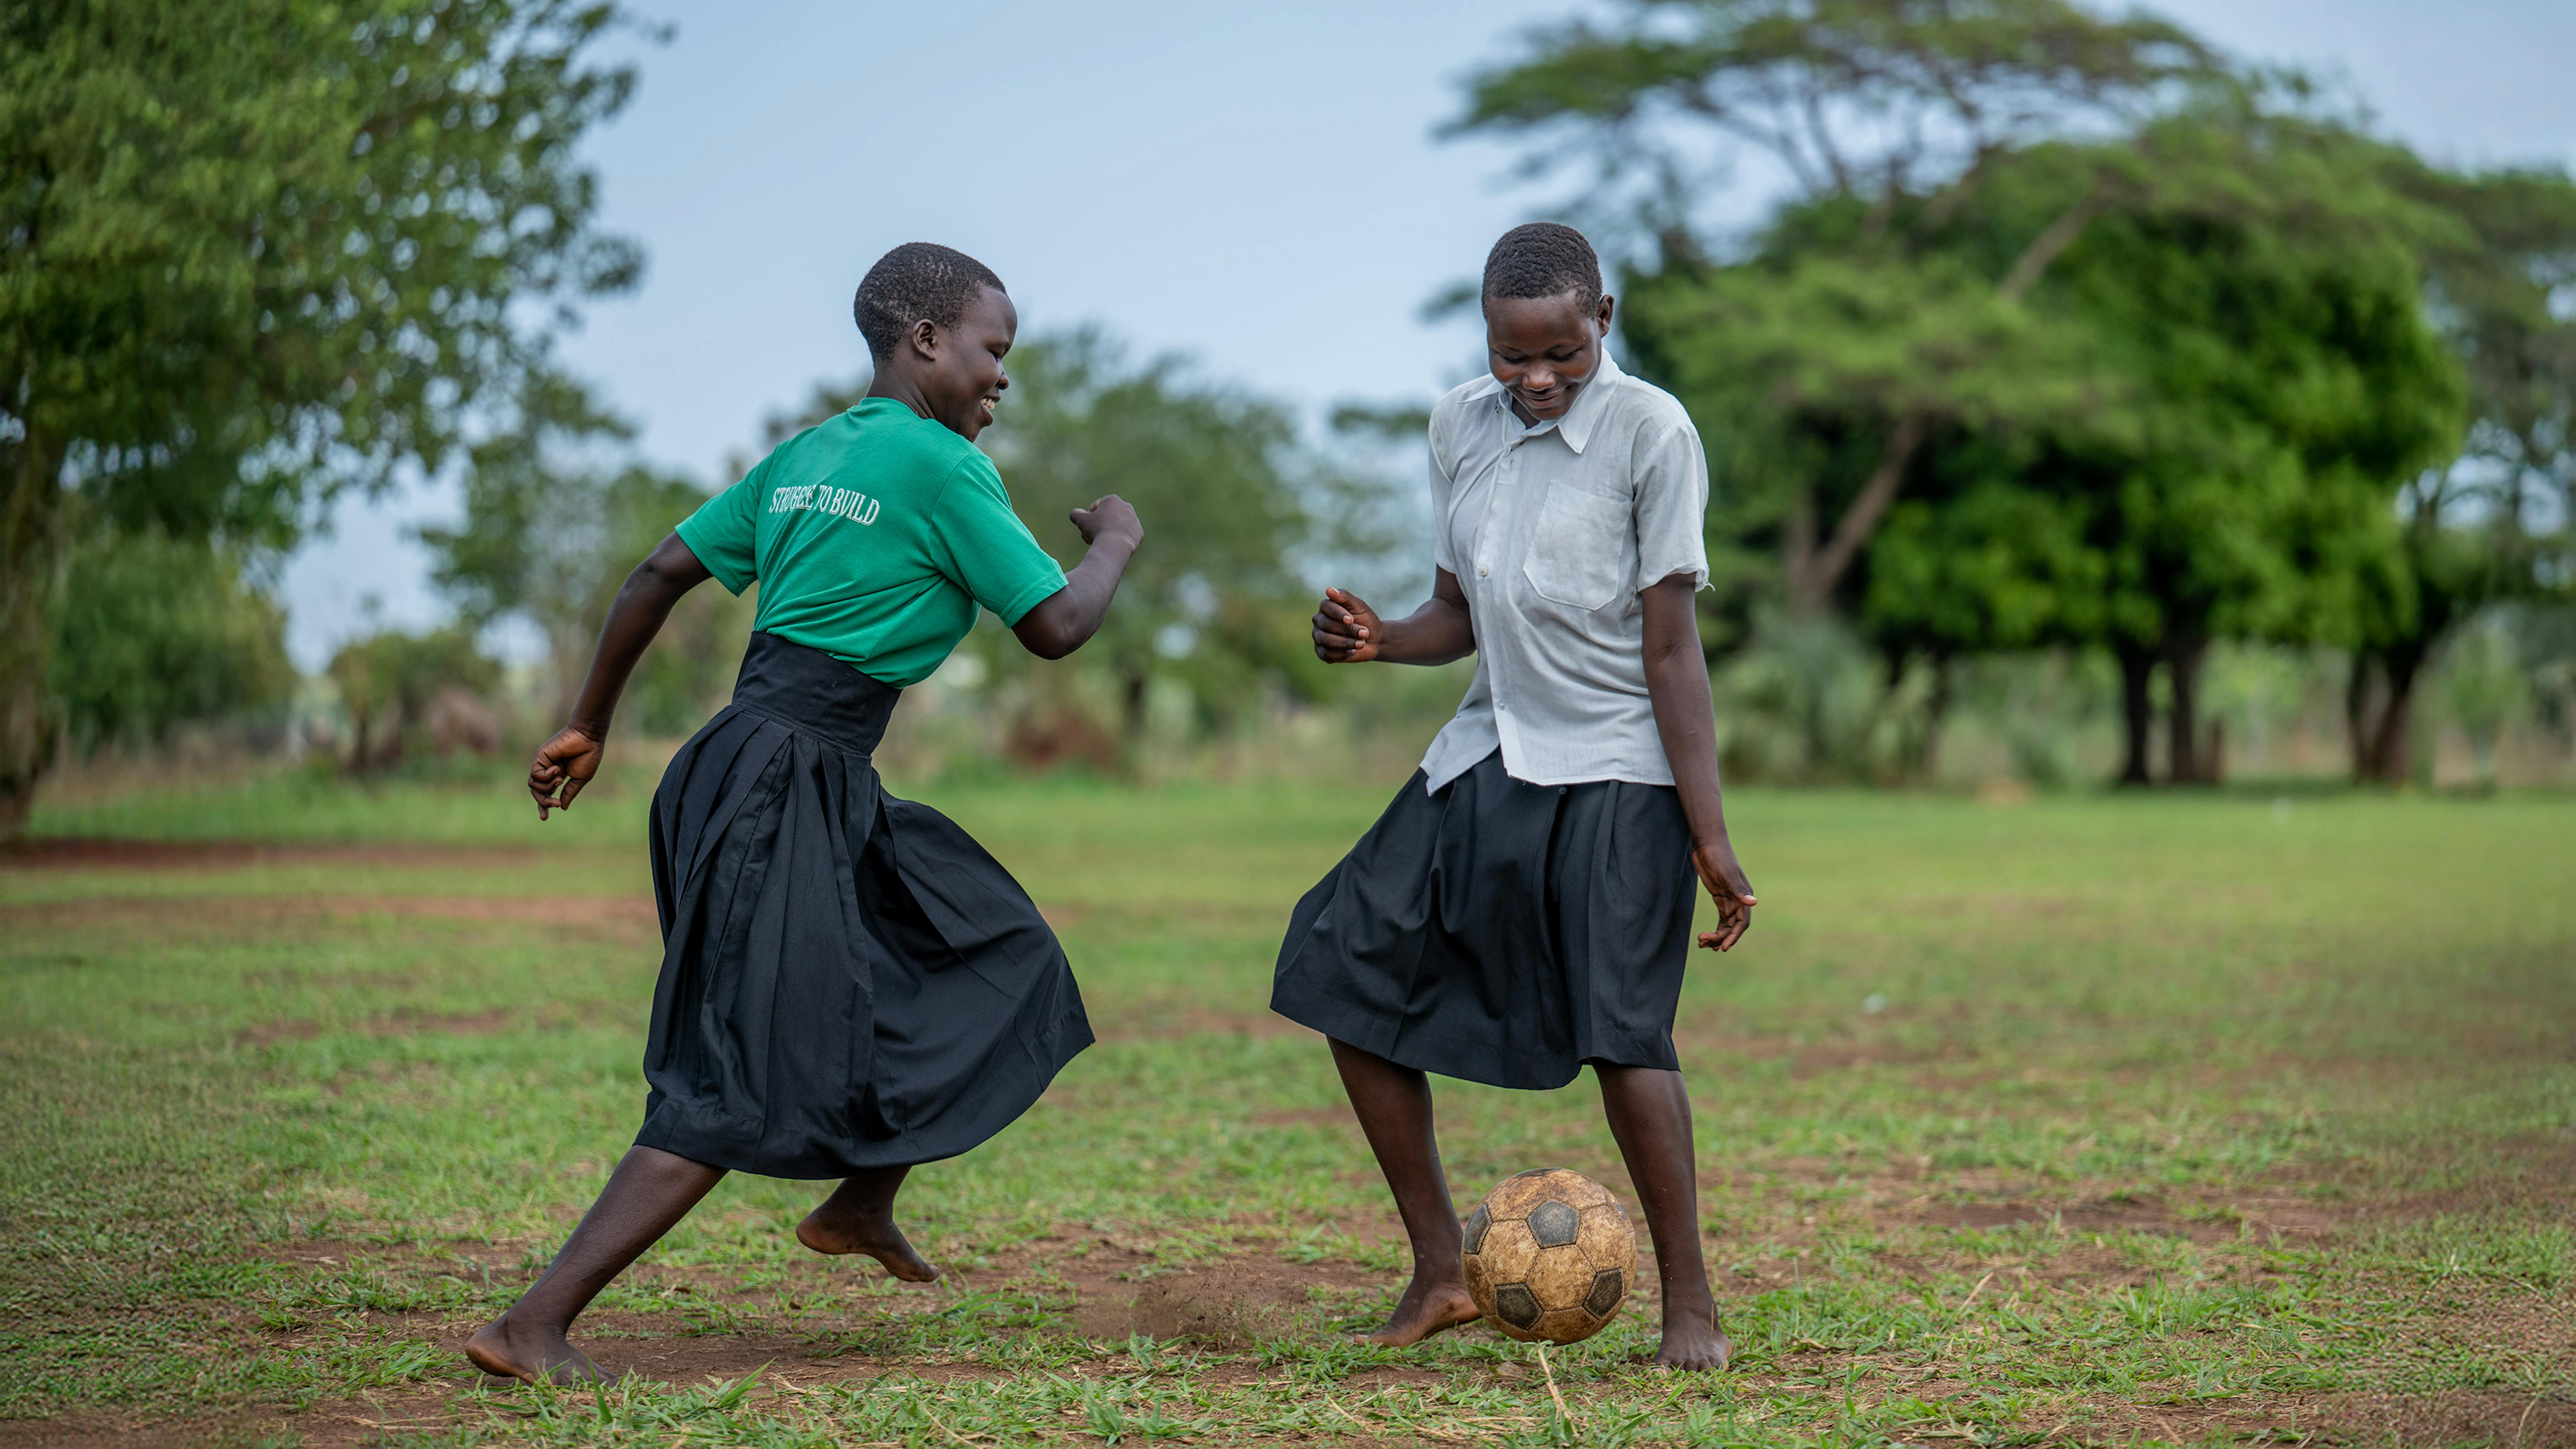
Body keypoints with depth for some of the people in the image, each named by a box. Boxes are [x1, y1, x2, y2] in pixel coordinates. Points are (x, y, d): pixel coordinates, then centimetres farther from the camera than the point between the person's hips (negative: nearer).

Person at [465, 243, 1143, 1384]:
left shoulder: (804, 456, 16)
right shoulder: (939, 463, -8)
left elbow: (660, 575, 16)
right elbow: (1055, 628, -6)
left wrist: (589, 724, 23)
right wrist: (1116, 544, 14)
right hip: (788, 789, -10)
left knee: (986, 963, 21)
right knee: (736, 1095, -10)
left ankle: (860, 1206, 31)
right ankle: (532, 1329, -13)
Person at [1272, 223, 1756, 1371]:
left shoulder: (1650, 434, -11)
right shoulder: (1462, 426, 7)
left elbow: (1670, 650, -12)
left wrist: (1711, 841, -15)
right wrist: (1379, 641, -9)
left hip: (1616, 772, -6)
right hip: (1489, 758, 6)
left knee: (1618, 1026, -18)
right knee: (1350, 968, 0)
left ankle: (1689, 1303, -3)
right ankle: (1441, 1272, 10)